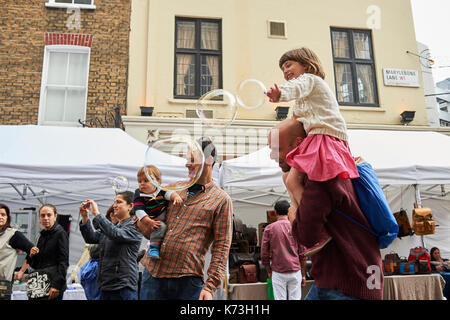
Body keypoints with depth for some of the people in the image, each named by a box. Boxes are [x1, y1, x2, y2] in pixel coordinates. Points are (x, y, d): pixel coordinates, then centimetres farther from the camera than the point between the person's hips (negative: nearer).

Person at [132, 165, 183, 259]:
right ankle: (153, 248, -22)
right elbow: (139, 211, -16)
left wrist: (176, 197, -36)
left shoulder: (160, 190, 3)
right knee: (160, 227, -31)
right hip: (154, 221, -5)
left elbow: (169, 193, -13)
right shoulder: (139, 196, -6)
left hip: (168, 217, 6)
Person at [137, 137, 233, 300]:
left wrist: (210, 286, -13)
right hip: (152, 270, 4)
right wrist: (140, 221, 0)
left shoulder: (221, 199, 0)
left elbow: (221, 246, -5)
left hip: (187, 280, -4)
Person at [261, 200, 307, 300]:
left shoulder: (269, 229, -2)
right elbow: (303, 254, -1)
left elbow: (264, 254, -1)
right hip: (295, 271, 0)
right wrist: (304, 275, 8)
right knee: (295, 298, 8)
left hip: (278, 273, 0)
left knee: (280, 299, 6)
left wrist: (269, 272, 13)